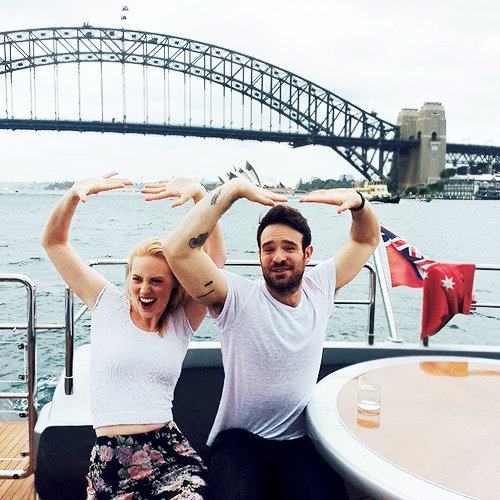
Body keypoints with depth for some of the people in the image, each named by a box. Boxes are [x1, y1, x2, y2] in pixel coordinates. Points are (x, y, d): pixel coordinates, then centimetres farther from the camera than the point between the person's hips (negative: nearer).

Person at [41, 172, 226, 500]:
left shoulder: (182, 322, 7)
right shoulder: (108, 305, 8)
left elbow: (216, 256, -3)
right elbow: (54, 242, 7)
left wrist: (199, 193, -15)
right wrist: (75, 194, -11)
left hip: (170, 456, 0)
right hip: (109, 459, 1)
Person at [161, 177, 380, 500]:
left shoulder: (319, 288, 5)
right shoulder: (237, 297, -9)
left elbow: (367, 238, 15)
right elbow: (177, 249, -23)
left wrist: (358, 201, -6)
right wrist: (233, 189, -22)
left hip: (300, 442, 4)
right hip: (239, 440, -3)